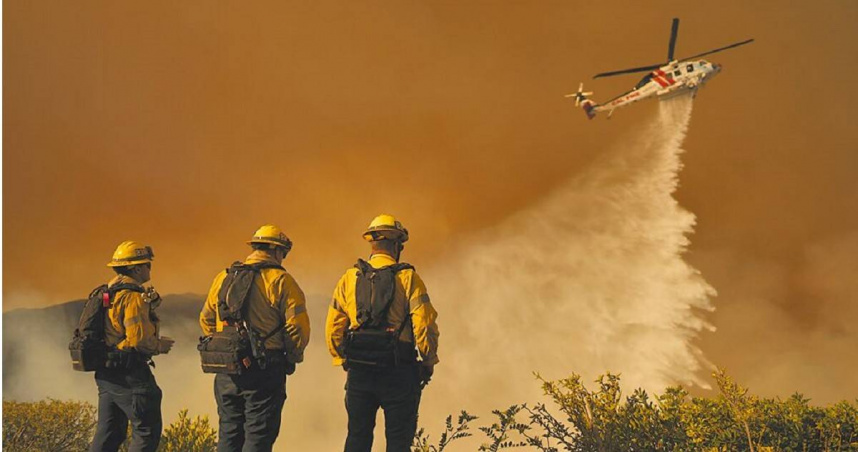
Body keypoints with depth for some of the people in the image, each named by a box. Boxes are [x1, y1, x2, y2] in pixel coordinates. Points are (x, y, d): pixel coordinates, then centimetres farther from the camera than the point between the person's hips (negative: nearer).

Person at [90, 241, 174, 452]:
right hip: (129, 374, -10)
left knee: (108, 433, 13)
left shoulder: (109, 292, 15)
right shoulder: (133, 296, -15)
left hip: (106, 373, 10)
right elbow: (139, 339, -22)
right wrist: (160, 346, -3)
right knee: (147, 431, -3)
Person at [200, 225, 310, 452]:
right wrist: (292, 357, 4)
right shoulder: (280, 280, -7)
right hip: (264, 372, -5)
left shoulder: (224, 277, 11)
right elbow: (298, 326, -12)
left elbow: (206, 319, 18)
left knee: (229, 433, 14)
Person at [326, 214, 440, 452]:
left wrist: (344, 360, 17)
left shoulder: (349, 278, 4)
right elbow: (425, 325, -13)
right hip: (398, 372, -3)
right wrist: (428, 363, 1)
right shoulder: (408, 278, -6)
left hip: (358, 371, 3)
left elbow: (333, 328, 4)